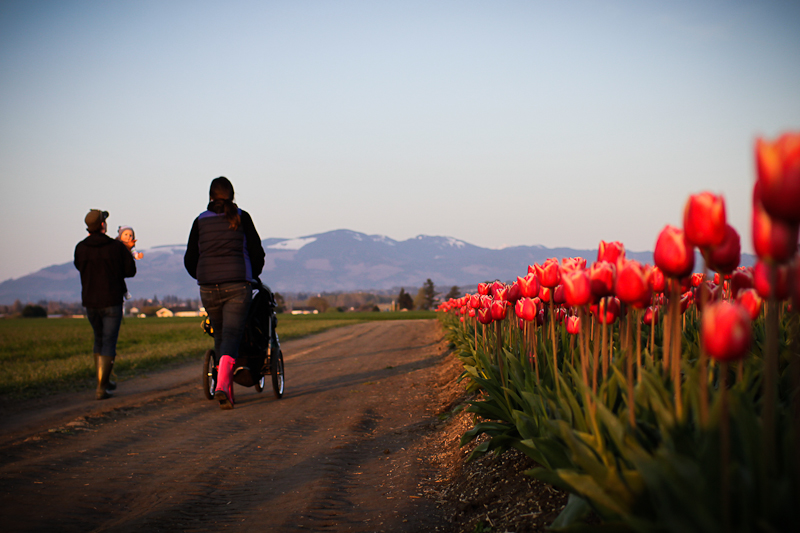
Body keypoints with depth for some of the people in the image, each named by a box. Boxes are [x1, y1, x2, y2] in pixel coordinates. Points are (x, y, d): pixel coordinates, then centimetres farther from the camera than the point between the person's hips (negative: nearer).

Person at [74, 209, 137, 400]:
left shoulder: (80, 248, -4)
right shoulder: (117, 247, -11)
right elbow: (130, 271, -2)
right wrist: (127, 252, 15)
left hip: (90, 302, 4)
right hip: (111, 302, -3)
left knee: (99, 340, 22)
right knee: (108, 343, 0)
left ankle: (103, 381, 27)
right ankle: (101, 388, -7)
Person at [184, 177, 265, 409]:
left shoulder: (200, 221, 8)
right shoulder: (241, 217, 3)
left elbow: (189, 260, 10)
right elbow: (257, 253, 4)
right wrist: (252, 275, 23)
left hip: (208, 288, 2)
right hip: (237, 285, -2)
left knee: (219, 336, 16)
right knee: (232, 335, -4)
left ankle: (228, 390, 18)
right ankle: (222, 385, -26)